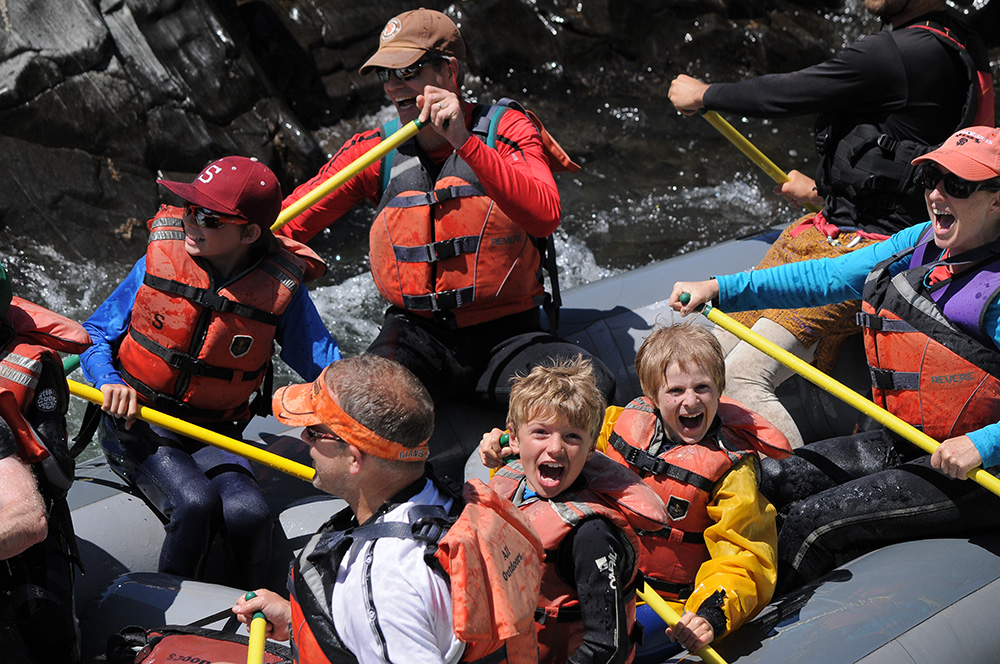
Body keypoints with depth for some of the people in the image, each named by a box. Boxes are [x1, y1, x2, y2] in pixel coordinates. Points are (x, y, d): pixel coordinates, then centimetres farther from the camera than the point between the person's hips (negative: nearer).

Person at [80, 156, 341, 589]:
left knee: (249, 515, -28)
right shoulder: (161, 259, -7)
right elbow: (95, 334, 3)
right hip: (135, 423, 0)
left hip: (213, 437, 1)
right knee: (195, 503, -29)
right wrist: (110, 381, -18)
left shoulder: (282, 289, -9)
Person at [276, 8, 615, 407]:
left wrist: (465, 142, -29)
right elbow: (287, 221, 1)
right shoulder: (376, 150, 4)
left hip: (507, 333, 0)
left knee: (592, 387, -28)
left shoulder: (506, 130, -2)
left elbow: (545, 217, -21)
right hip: (415, 333, 1)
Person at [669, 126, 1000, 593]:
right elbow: (827, 278, 7)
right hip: (897, 444, 9)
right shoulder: (920, 244, 4)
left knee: (810, 522, -16)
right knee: (770, 484, 4)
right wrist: (720, 288, 1)